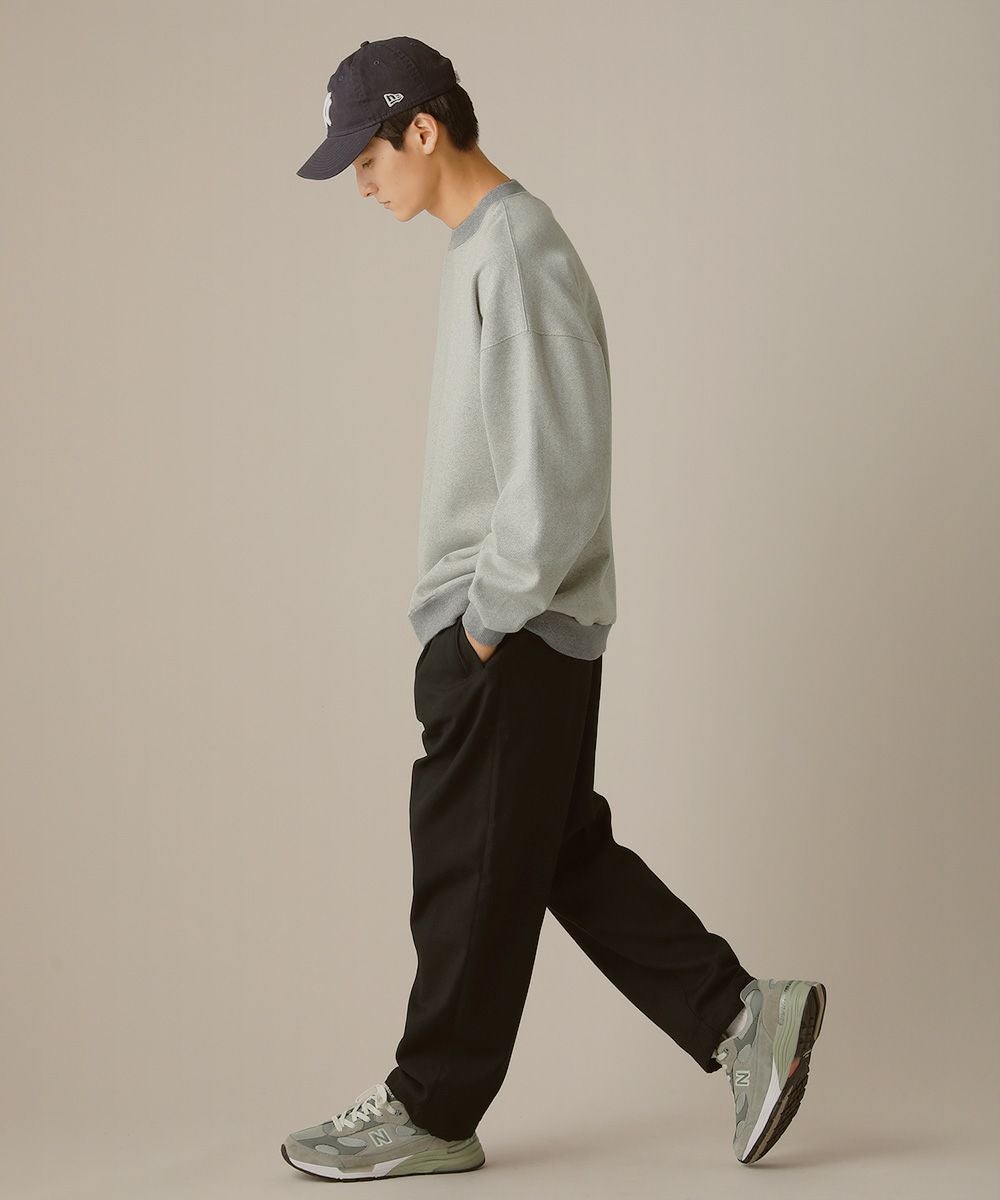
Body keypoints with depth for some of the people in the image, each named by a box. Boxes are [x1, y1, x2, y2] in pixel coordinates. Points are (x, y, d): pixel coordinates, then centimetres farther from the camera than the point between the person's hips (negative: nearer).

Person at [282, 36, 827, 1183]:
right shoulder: (480, 246, 15)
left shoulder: (519, 257, -17)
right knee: (562, 853, 13)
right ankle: (742, 1014, 17)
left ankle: (432, 1111, 12)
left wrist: (490, 617, -17)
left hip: (511, 635, -10)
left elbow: (556, 467, -22)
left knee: (472, 872, 1)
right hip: (496, 624, 10)